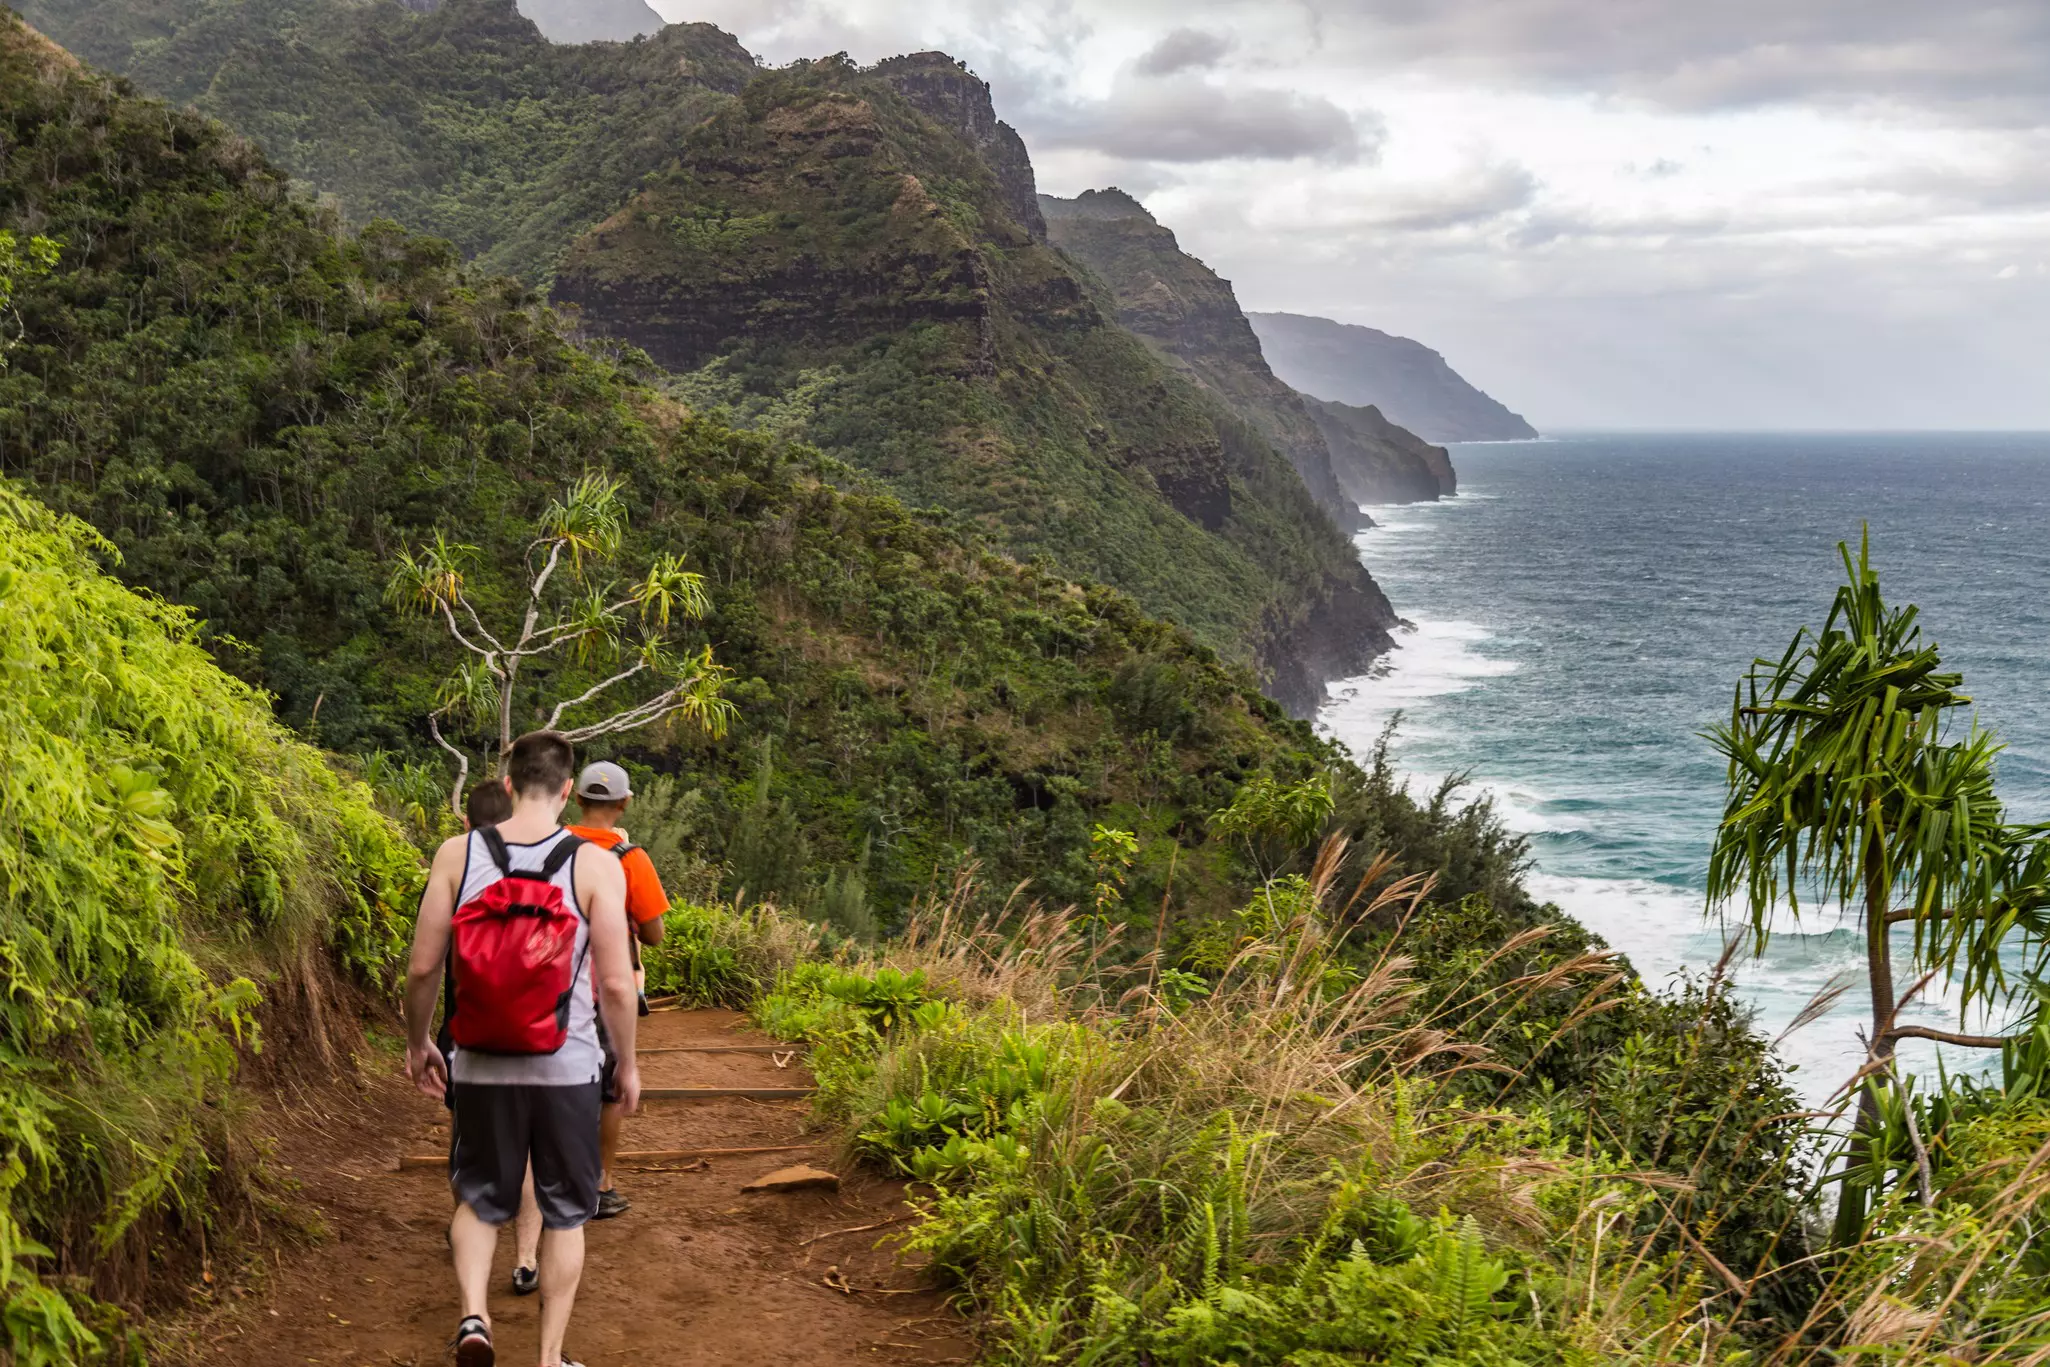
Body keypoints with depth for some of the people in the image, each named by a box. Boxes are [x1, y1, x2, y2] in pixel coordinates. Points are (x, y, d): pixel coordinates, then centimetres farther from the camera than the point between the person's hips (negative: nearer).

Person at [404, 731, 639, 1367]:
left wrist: (417, 1043, 14)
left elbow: (422, 969, -3)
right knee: (564, 1213, 14)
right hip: (566, 1069, -1)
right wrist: (628, 1064, 5)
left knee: (478, 1199, 20)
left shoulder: (457, 855, -5)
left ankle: (473, 1313, -1)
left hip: (482, 1068, 1)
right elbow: (616, 984, -9)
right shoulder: (596, 865, -10)